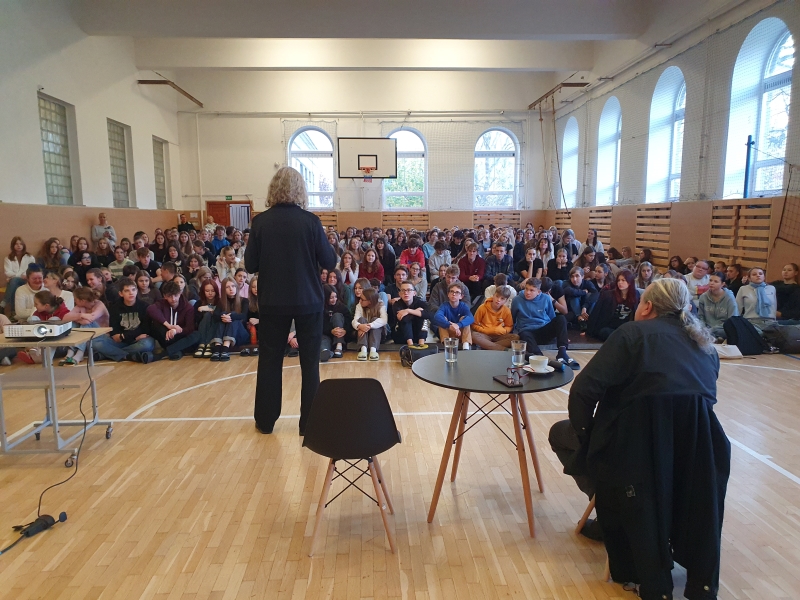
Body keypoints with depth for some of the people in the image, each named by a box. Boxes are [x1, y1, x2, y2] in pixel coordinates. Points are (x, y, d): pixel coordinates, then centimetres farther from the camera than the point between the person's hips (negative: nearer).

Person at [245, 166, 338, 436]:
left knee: (269, 360, 13)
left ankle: (265, 420, 23)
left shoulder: (260, 222, -6)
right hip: (308, 301, -1)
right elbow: (330, 262, -4)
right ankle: (309, 421, 15)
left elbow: (250, 265, -3)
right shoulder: (311, 221, -9)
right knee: (310, 361, 9)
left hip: (273, 302, 1)